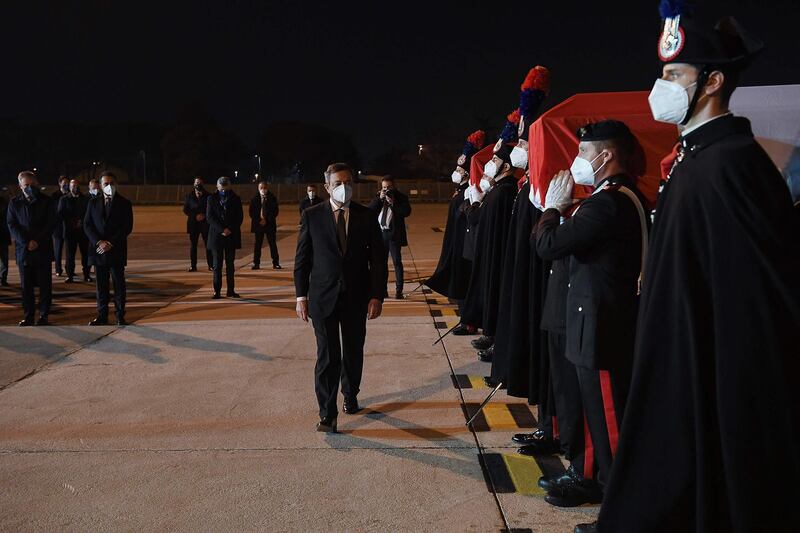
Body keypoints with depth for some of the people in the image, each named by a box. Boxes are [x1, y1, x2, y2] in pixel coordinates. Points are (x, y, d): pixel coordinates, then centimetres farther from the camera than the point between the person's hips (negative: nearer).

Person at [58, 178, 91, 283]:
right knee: (70, 254, -1)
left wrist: (82, 222, -8)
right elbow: (61, 214, 2)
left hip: (83, 230, 1)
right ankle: (70, 276, 6)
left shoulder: (85, 199, 9)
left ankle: (86, 275, 10)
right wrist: (72, 222, -10)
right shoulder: (64, 199, 7)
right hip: (70, 231, -1)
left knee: (85, 253, 1)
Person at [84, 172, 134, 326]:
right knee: (101, 284, 6)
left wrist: (111, 243, -12)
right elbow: (87, 225, 5)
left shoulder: (124, 203, 1)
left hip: (116, 251, -2)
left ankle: (120, 316, 8)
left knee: (119, 284, 2)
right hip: (98, 249, 2)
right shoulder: (93, 202, 9)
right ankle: (102, 315, 13)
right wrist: (99, 242, -10)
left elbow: (127, 227, -4)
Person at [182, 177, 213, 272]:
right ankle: (193, 265, 6)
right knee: (193, 245, 1)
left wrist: (204, 215, -13)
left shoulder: (208, 196, 4)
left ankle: (210, 265, 2)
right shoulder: (189, 196, 8)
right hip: (193, 223, 1)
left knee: (208, 244, -3)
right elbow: (185, 210, 4)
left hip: (205, 223, -1)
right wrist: (196, 216, -9)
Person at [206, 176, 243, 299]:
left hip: (231, 235, 1)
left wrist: (230, 229, -10)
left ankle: (230, 290, 10)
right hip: (216, 236, -1)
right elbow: (209, 217, -3)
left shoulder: (235, 199, 6)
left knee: (230, 264, 5)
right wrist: (222, 230, -13)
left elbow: (240, 217, 3)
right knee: (217, 264, -1)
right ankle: (217, 291, 2)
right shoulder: (212, 199, 4)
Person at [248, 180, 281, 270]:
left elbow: (275, 211, -2)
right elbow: (251, 212, 4)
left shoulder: (272, 198, 1)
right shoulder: (254, 199, 5)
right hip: (258, 224, 1)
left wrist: (266, 220, -10)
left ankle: (276, 263, 5)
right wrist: (259, 221, -9)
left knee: (273, 243, 1)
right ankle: (256, 263, 8)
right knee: (257, 244, 3)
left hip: (270, 224, -1)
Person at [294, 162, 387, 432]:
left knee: (353, 352, 14)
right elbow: (302, 258, 3)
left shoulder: (367, 216, 1)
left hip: (356, 296, 2)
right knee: (327, 356, -3)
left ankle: (350, 395, 38)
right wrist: (301, 295, -1)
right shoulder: (312, 216, -1)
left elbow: (378, 259, 1)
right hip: (323, 296, -1)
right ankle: (327, 413, 4)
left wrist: (377, 296, -5)